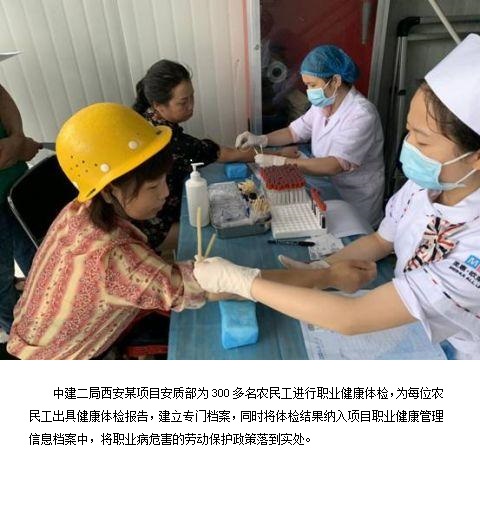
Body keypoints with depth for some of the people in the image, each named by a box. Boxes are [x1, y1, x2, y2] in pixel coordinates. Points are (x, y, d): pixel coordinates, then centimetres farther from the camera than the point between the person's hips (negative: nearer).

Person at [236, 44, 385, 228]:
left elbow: (335, 165, -32)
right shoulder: (322, 104, 2)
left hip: (355, 204, -6)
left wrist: (279, 162, -33)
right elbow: (294, 132, 12)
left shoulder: (361, 114, -24)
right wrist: (260, 139, -6)